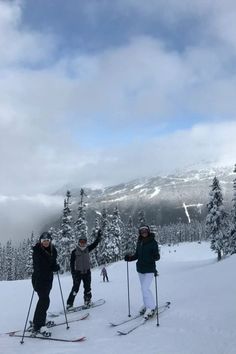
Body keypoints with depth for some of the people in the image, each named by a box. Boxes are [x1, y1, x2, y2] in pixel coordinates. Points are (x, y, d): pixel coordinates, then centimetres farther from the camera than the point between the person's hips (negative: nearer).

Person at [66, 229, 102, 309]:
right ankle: (69, 304, 0)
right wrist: (73, 273, -11)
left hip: (87, 272, 4)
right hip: (78, 272, -4)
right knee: (75, 288, -7)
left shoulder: (87, 249, 3)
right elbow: (72, 263, -7)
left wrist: (99, 236, -6)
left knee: (87, 288, 9)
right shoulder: (74, 252, -8)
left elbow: (95, 243, 5)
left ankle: (87, 301, 24)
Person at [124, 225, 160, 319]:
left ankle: (151, 308, 2)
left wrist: (155, 257, -34)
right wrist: (129, 258, -1)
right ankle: (147, 305, 31)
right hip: (140, 269, 6)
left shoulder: (153, 242, -10)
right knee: (144, 288, 15)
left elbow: (157, 256, -12)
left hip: (149, 269, -6)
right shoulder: (139, 242, 7)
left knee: (145, 288, -13)